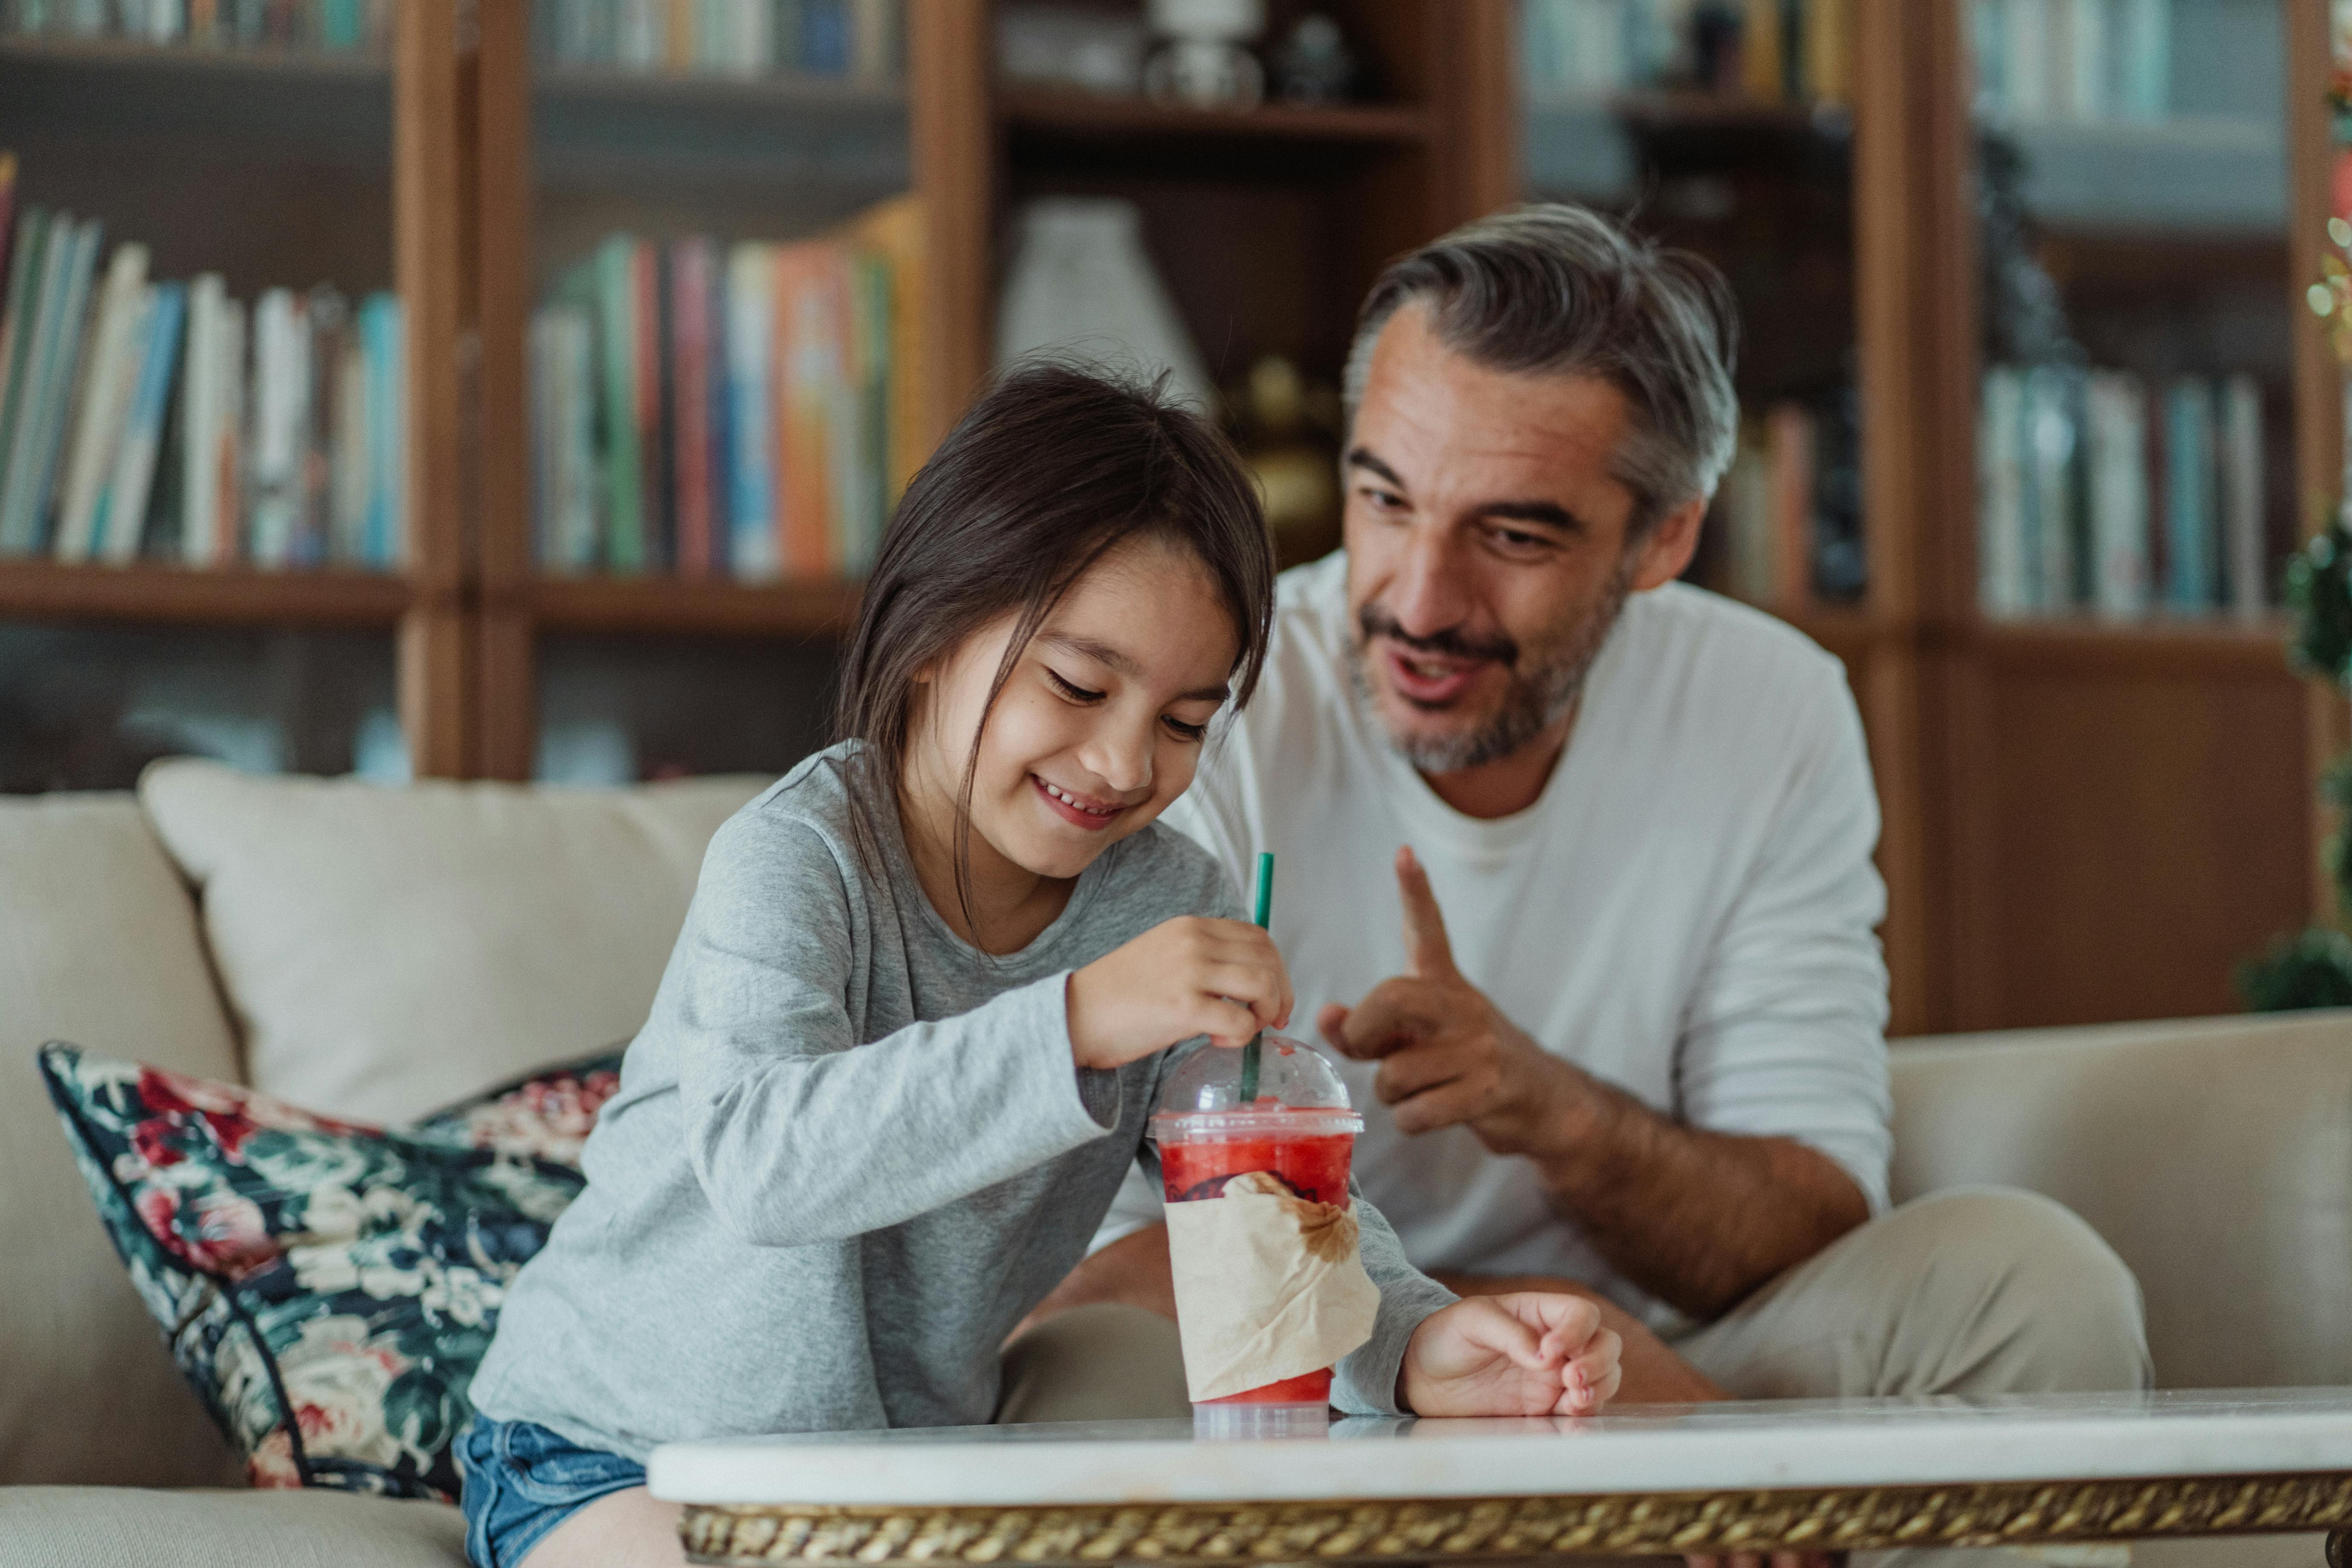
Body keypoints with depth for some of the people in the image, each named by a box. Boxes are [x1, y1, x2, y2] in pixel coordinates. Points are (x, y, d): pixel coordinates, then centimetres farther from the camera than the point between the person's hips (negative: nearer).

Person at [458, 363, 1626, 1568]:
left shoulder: (1170, 909, -1)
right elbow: (760, 1164, -37)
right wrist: (1075, 1023, -45)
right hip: (613, 1457, -5)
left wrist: (1409, 1346, -29)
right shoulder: (796, 859, -20)